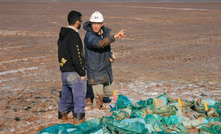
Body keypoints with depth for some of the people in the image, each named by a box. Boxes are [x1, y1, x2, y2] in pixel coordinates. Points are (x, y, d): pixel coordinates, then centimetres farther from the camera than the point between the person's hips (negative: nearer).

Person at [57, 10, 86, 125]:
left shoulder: (62, 36, 11)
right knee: (79, 99, -2)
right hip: (74, 74, -9)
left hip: (64, 73, 9)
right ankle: (78, 121, 0)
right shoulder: (73, 36, -18)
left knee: (65, 98, 20)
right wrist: (82, 73, -14)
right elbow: (76, 57, -23)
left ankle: (62, 117, 32)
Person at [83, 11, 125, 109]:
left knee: (109, 92, 21)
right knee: (99, 98, -5)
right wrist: (114, 37, -51)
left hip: (106, 69, 7)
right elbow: (99, 43, -43)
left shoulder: (105, 32, 1)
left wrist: (109, 56, 2)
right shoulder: (89, 36, -23)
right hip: (95, 71, -7)